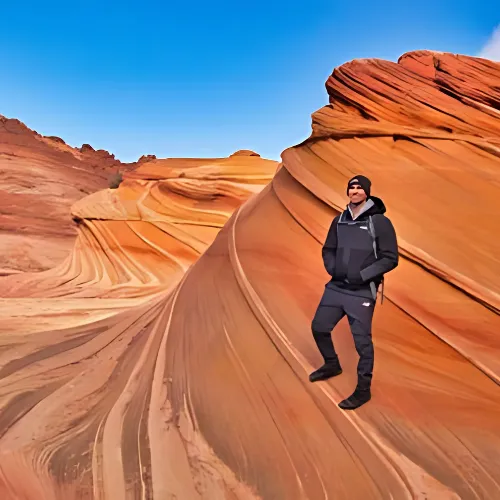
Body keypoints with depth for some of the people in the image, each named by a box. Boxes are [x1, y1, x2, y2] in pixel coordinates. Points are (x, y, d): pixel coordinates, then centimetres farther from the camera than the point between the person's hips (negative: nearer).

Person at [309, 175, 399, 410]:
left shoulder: (380, 222, -9)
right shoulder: (340, 220, 8)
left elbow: (391, 259, -10)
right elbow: (328, 249, 18)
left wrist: (361, 276, -17)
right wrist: (331, 268, -1)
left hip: (362, 293, -6)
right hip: (335, 287, 6)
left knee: (362, 341, 1)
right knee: (319, 327, 12)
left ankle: (363, 389, 20)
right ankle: (332, 365, 39)